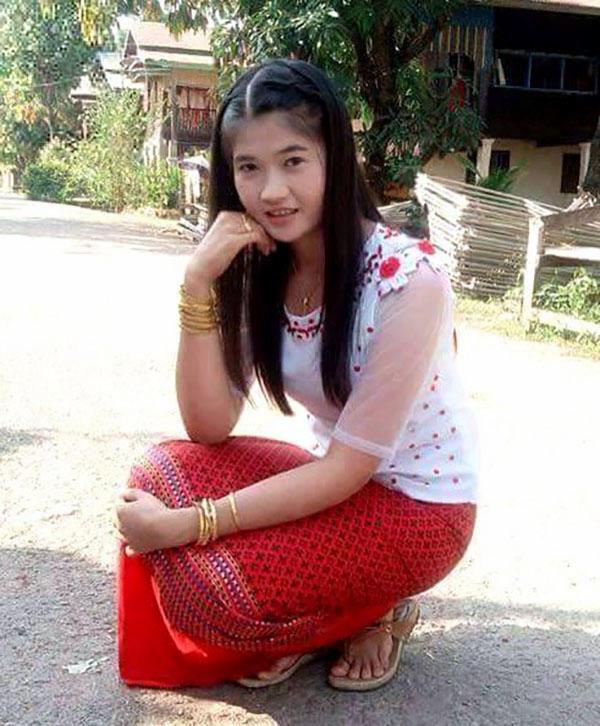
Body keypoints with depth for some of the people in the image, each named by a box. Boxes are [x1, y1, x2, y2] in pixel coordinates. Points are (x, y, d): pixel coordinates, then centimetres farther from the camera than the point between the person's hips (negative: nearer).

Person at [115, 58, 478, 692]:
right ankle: (329, 618, 2)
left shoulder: (407, 278, -26)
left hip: (419, 504, -6)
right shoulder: (257, 268, -7)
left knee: (209, 585, -24)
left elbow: (351, 465, -23)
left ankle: (378, 604, 5)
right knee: (161, 473, -17)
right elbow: (209, 431, -11)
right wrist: (198, 286, -24)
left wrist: (187, 525, -25)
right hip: (334, 481, 6)